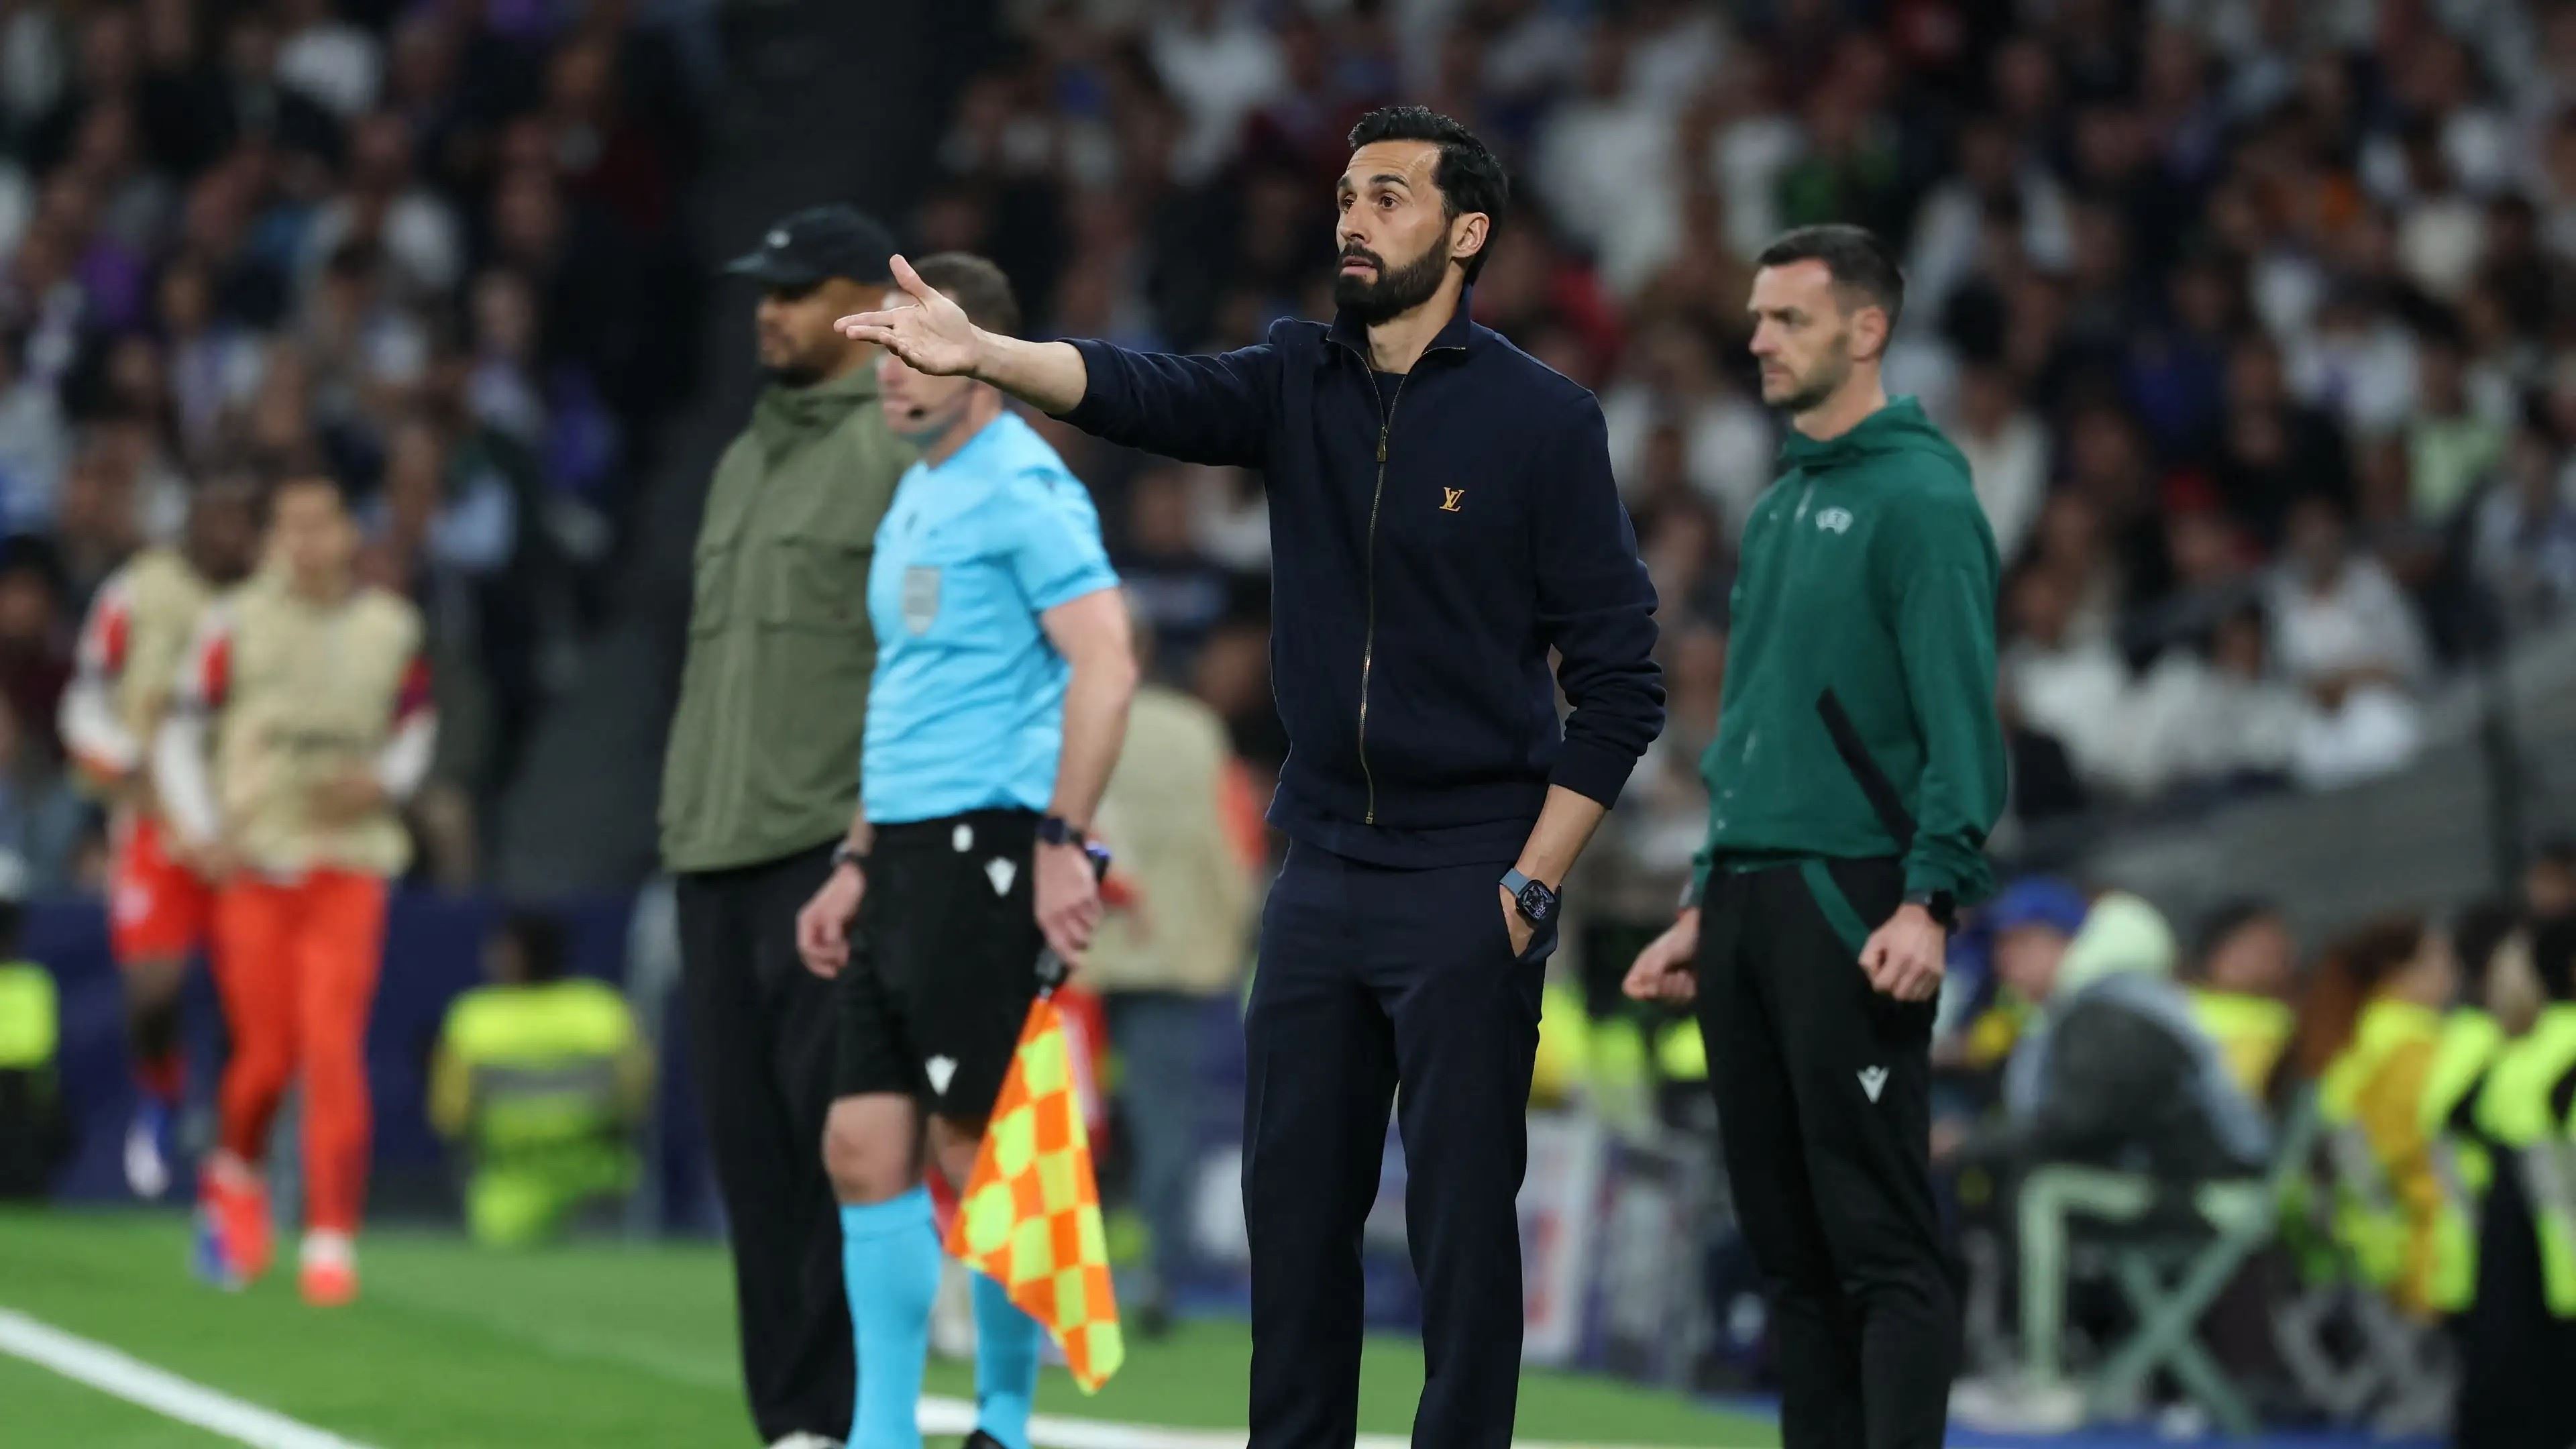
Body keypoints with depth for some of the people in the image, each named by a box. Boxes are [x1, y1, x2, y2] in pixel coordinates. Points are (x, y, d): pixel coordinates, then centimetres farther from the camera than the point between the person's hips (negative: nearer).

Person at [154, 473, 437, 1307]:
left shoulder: (391, 631, 3)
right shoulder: (237, 626, -2)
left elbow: (416, 727, 17)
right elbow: (181, 732, 3)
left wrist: (383, 783, -4)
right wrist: (202, 832, -9)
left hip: (350, 869, 1)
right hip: (255, 864, -1)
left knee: (335, 1050, -11)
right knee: (266, 1055, -2)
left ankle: (332, 1240, -9)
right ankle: (235, 1176, 30)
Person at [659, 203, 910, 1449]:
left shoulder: (907, 449, -3)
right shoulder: (744, 460, 22)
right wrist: (682, 818, 18)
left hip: (837, 847, -8)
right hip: (715, 856, 8)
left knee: (838, 1139, -10)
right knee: (750, 1147, 6)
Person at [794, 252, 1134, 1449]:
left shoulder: (1023, 488, -9)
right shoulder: (914, 499, 19)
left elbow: (1105, 668, -17)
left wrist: (1061, 843, -21)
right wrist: (857, 866, 21)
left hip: (987, 854, -9)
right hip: (908, 856, 9)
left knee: (974, 1151, -6)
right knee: (865, 1150, 4)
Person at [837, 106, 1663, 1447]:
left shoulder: (1542, 420, -6)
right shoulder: (1298, 381, 6)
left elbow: (1619, 682, -6)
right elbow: (1147, 395, -14)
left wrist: (1533, 883, -11)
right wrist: (983, 358, -33)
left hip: (1467, 886, -5)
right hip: (1321, 872, 5)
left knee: (1461, 1221, -3)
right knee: (1295, 1208, 8)